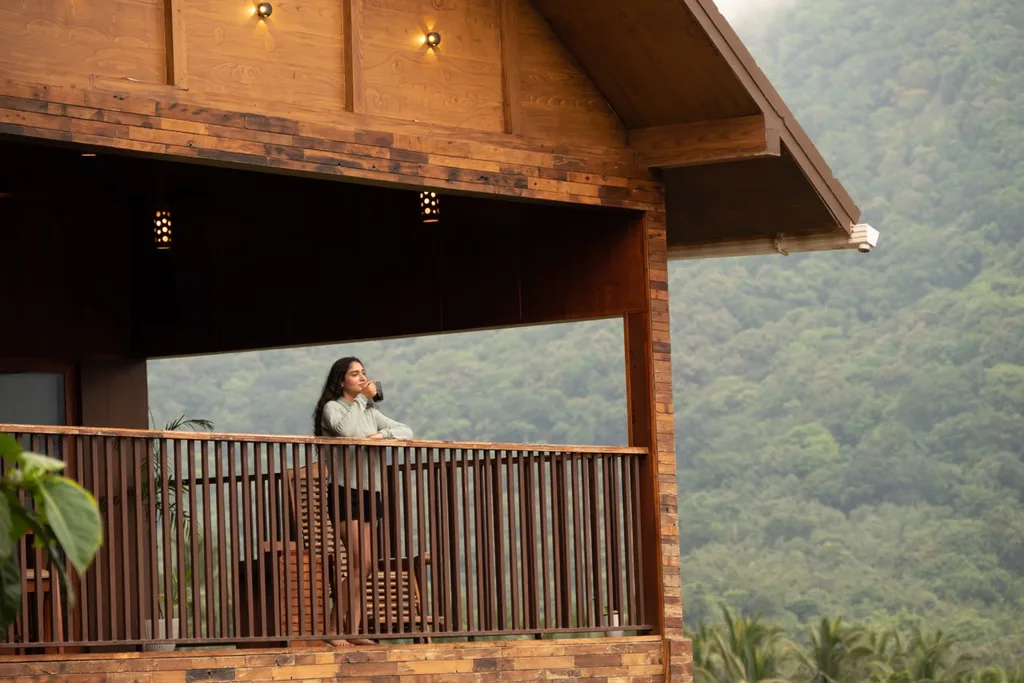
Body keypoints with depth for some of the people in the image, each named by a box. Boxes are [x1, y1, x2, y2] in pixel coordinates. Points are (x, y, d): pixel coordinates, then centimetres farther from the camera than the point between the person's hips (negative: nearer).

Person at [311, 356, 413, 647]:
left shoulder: (370, 412, 18)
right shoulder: (332, 408, -1)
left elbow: (407, 432, 11)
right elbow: (349, 431, -22)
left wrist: (383, 434, -9)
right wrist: (363, 399, -11)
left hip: (370, 491, 7)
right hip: (345, 491, -7)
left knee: (365, 567, 1)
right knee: (361, 562, -16)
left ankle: (354, 631, 2)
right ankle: (333, 629, -13)